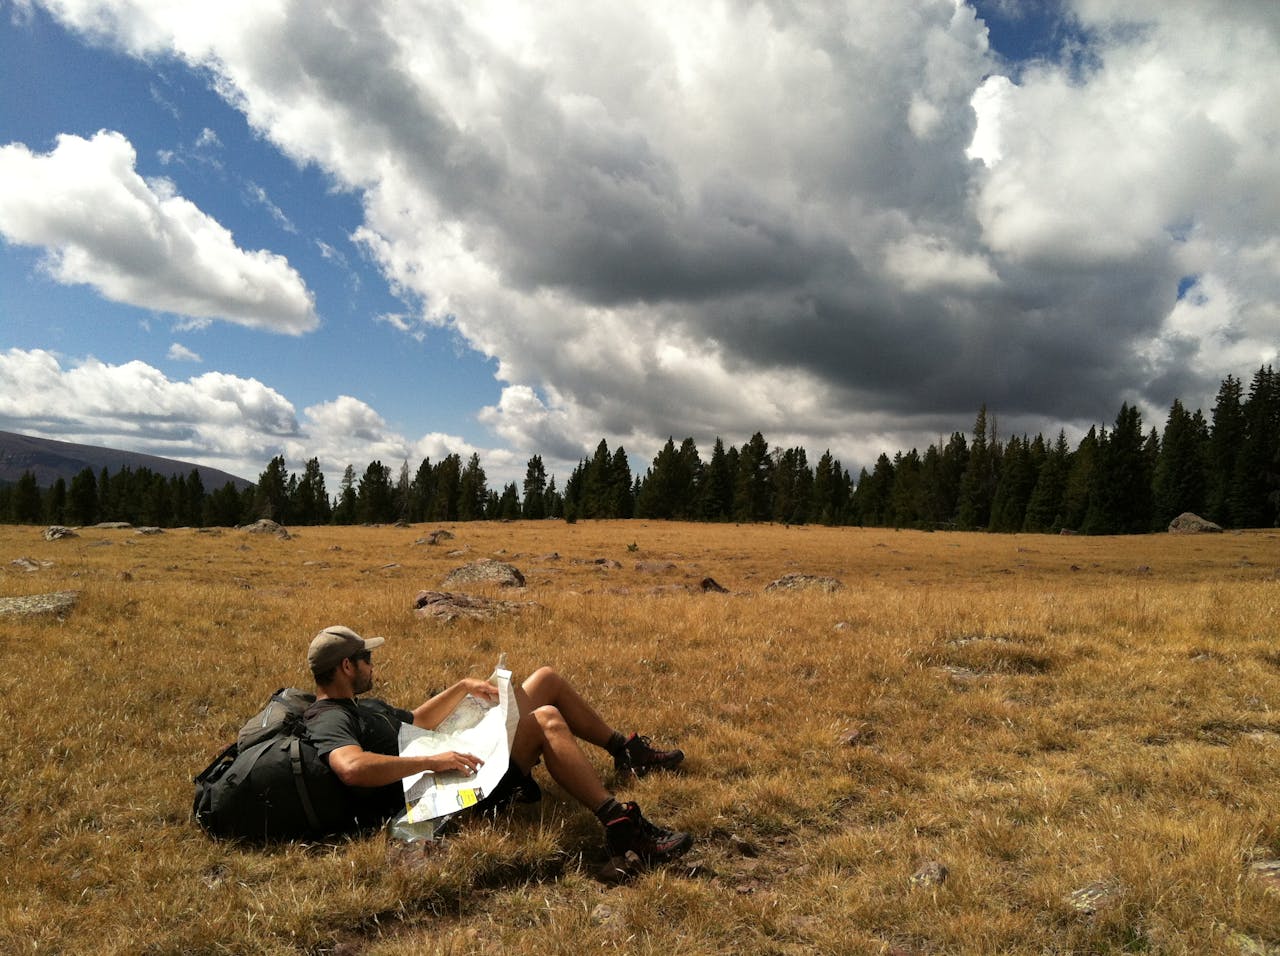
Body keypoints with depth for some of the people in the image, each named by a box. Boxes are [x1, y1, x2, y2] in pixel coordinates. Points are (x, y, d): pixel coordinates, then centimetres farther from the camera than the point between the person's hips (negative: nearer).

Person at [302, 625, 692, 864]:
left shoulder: (360, 705, 17)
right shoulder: (329, 720, -16)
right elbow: (352, 768, -37)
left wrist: (462, 688, 17)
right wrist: (432, 761, -34)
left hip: (457, 754, 11)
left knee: (548, 679, 11)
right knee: (547, 721, -30)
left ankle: (626, 751, 23)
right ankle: (621, 825, -33)